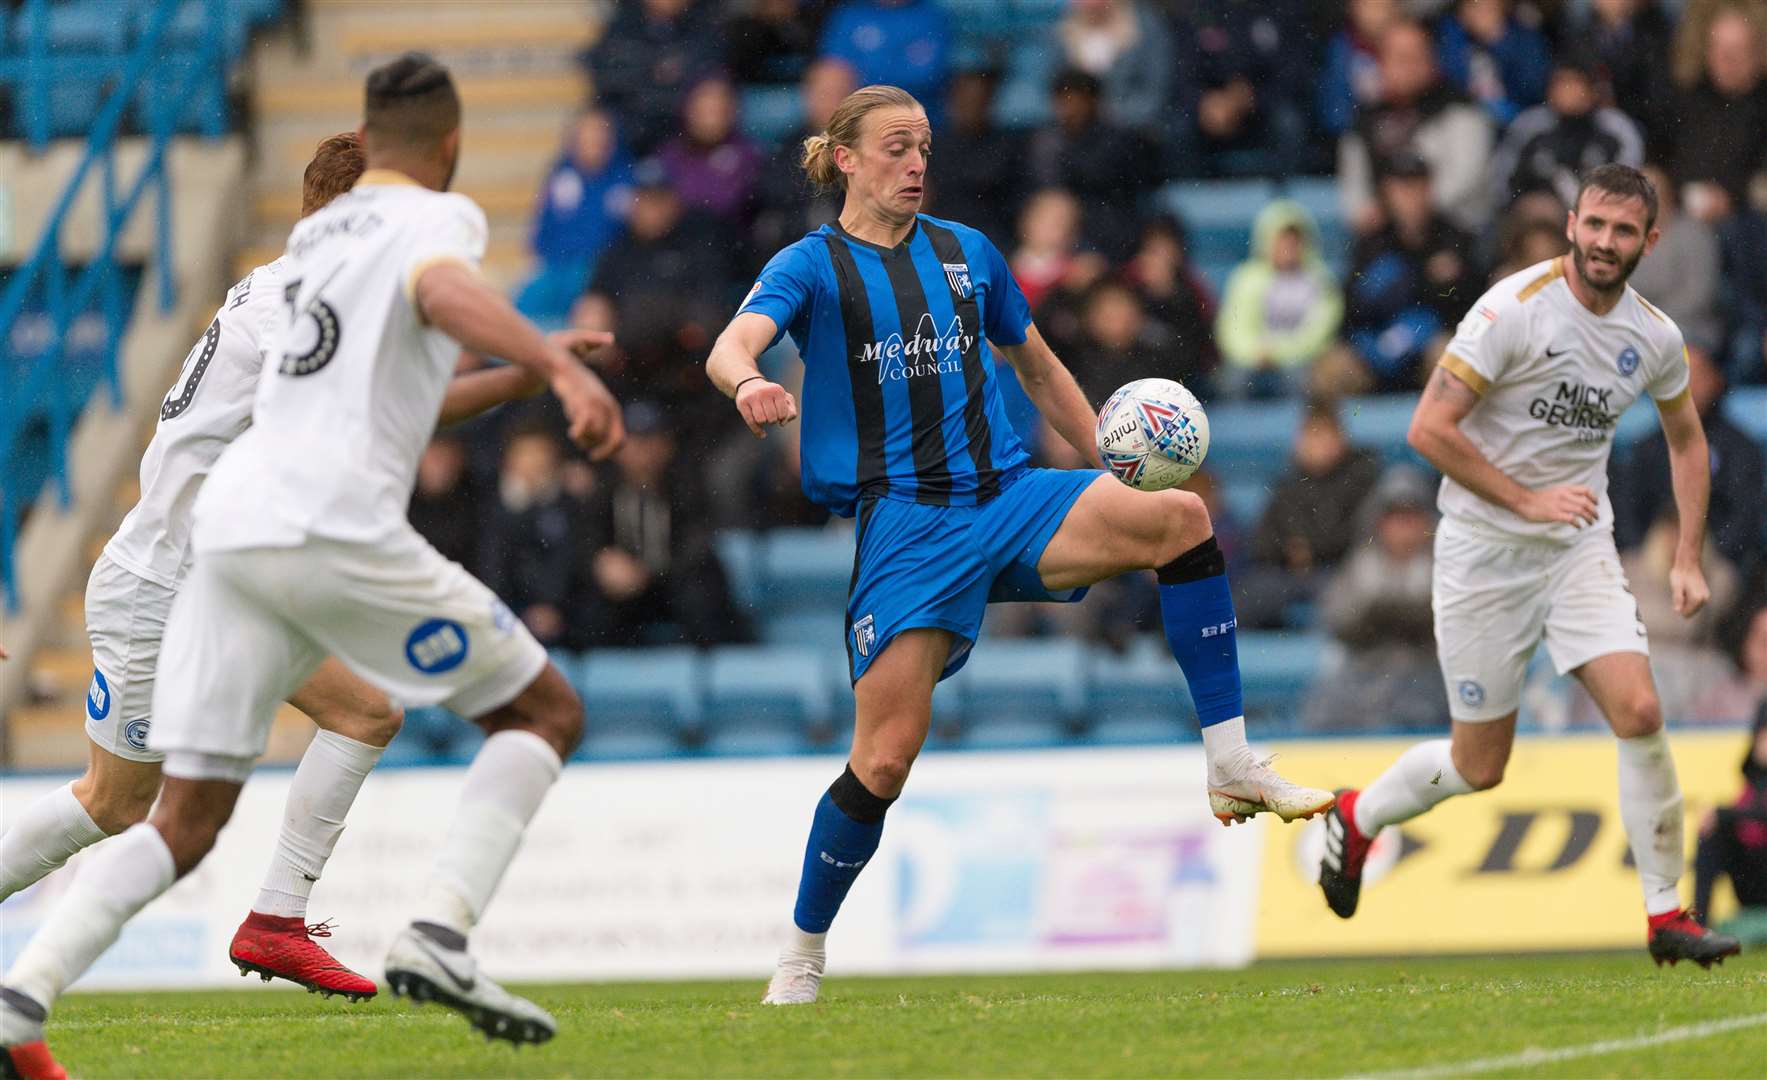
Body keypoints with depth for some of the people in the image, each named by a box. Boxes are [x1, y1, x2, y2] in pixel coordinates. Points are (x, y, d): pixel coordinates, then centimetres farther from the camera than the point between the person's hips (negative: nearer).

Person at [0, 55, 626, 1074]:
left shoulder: (315, 233, 28)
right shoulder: (436, 217, 5)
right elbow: (444, 293, -19)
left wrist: (538, 361, 54)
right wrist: (560, 365, -33)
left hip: (230, 522, 7)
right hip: (333, 525, -7)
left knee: (185, 824, 8)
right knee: (546, 711, 9)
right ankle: (440, 934, -9)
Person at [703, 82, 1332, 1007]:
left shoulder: (968, 254, 16)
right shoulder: (812, 266, 2)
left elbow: (1038, 370, 27)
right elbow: (731, 347, -17)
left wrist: (1112, 469, 20)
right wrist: (749, 385, -41)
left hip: (1008, 499, 4)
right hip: (904, 523, -4)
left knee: (1180, 517, -22)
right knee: (885, 759, -12)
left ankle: (1231, 765, -19)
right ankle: (801, 956, 8)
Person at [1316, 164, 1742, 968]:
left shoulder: (1655, 337, 1)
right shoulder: (1514, 309, -17)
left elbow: (1685, 439, 19)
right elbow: (1429, 428, -17)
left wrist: (1687, 560, 11)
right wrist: (1527, 500, -19)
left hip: (1579, 547, 4)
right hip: (1484, 548, -4)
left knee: (1639, 711, -16)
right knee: (1479, 767, 2)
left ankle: (1666, 916, -5)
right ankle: (1355, 818, 33)